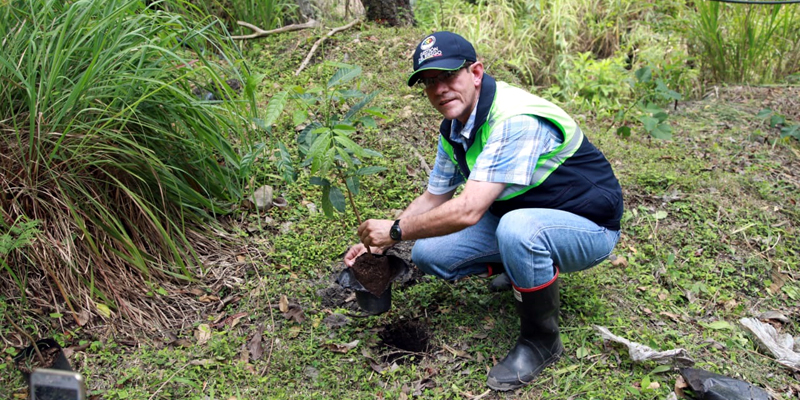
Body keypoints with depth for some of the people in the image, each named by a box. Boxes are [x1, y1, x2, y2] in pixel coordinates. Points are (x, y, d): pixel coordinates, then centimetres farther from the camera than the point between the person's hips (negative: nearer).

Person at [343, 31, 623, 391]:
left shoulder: (516, 120, -31)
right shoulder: (454, 128, -1)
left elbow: (468, 210, -36)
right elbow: (433, 199, 8)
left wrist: (395, 230, -24)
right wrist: (378, 244, -2)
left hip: (588, 226, -8)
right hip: (517, 214, 8)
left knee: (518, 229, -40)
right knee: (428, 253, -5)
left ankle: (541, 342, -14)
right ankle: (525, 269, 15)